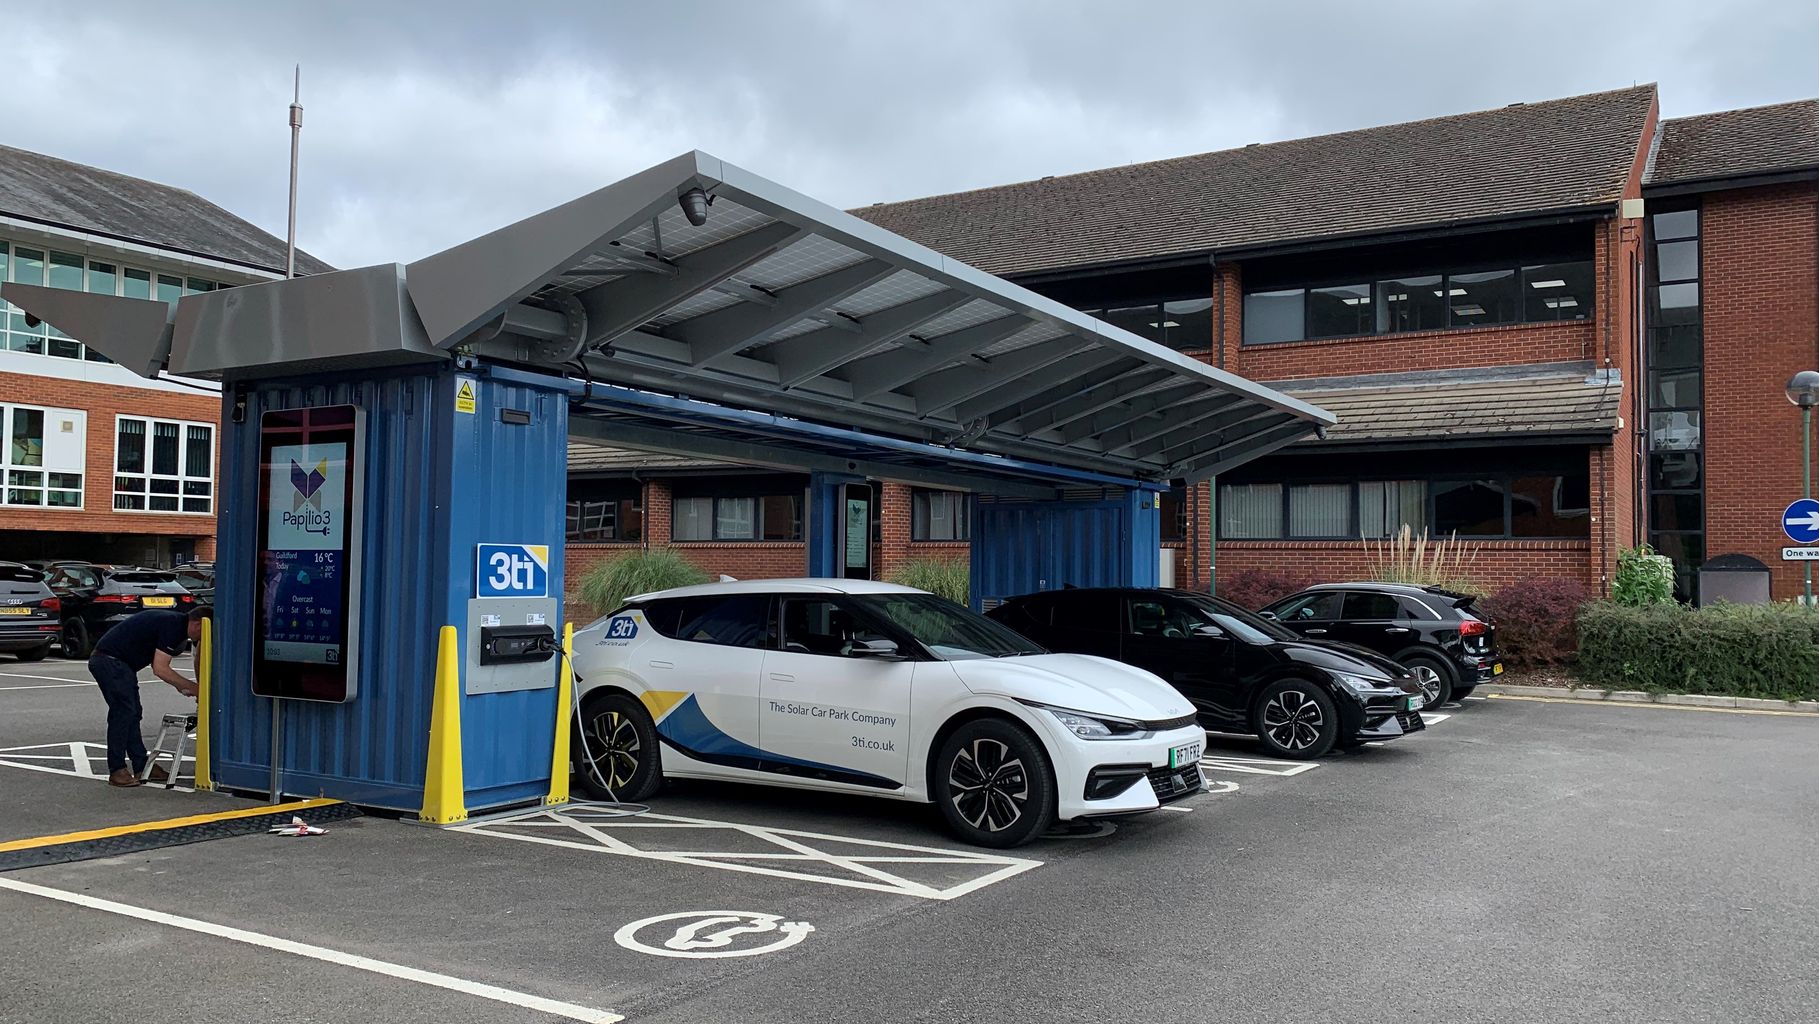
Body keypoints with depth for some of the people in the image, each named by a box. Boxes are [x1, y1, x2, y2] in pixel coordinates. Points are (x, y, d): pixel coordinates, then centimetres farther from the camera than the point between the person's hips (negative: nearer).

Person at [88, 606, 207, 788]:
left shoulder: (174, 622, 13)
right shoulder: (172, 626, -19)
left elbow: (158, 664, 20)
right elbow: (160, 669, -21)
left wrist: (180, 686, 10)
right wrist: (193, 687, -16)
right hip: (110, 661, -11)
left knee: (133, 713, 10)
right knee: (123, 711, -11)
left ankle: (141, 767, 14)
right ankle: (117, 771, -7)